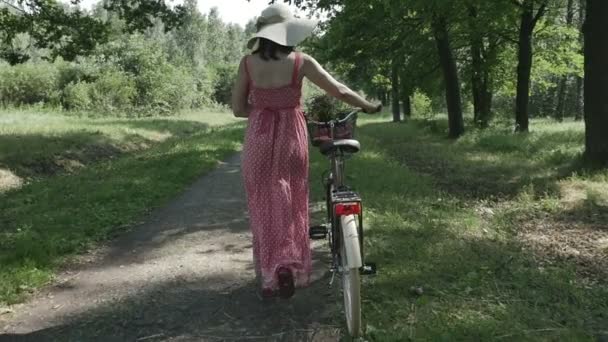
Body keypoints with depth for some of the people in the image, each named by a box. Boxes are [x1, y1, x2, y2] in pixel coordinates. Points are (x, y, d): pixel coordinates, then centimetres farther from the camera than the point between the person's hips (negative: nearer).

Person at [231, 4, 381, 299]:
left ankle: (269, 276, 14)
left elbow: (238, 108, 0)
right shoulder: (300, 62, -7)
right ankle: (288, 266, 6)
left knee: (263, 208, 11)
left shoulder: (248, 63, -2)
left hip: (259, 139, 1)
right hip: (290, 137, -1)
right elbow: (340, 91, -7)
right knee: (289, 206, 15)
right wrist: (369, 106, 7)